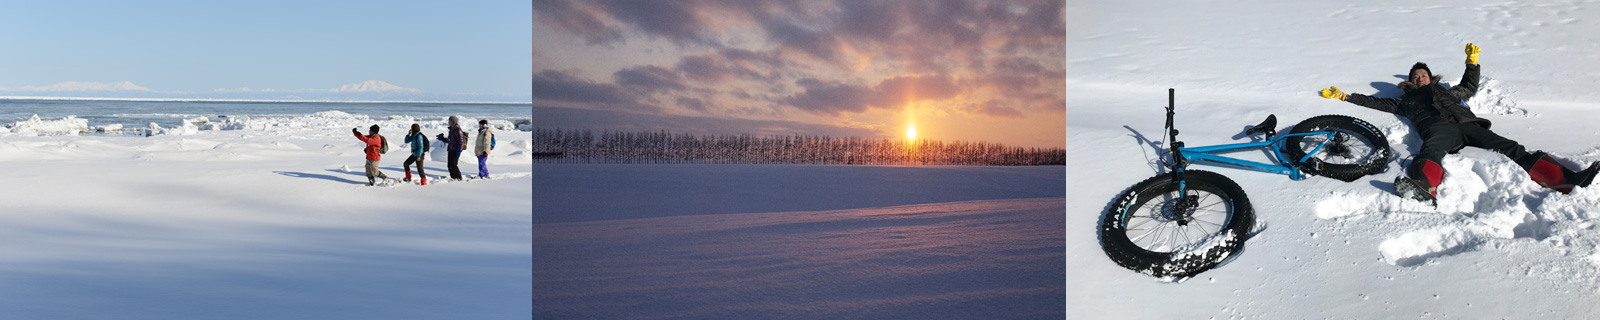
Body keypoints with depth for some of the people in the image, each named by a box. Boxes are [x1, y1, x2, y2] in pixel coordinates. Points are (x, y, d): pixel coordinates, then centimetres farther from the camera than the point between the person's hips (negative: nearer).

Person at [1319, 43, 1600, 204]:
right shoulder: (1406, 100, 33)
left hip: (1466, 124, 4)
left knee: (1510, 149, -19)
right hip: (1438, 127, -4)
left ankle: (1566, 179, -37)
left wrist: (1472, 62, 54)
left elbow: (1470, 87, 56)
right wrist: (1344, 96, 28)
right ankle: (1423, 188, -75)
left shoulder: (1447, 91, 41)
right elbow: (1376, 102, 31)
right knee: (1431, 151, -41)